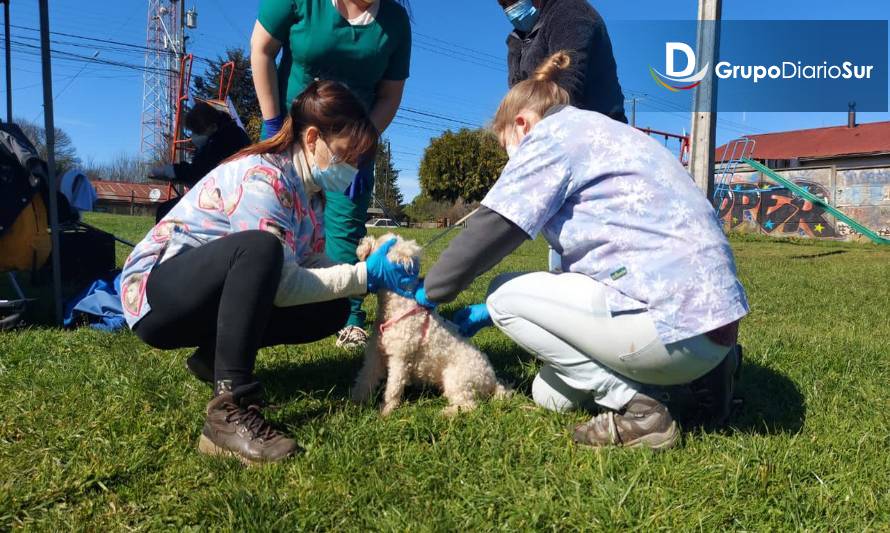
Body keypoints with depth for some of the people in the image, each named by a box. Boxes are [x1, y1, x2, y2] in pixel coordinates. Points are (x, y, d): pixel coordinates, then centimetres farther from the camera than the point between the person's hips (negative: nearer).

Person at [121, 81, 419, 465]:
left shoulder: (310, 194, 4)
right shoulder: (260, 178, -23)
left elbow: (314, 271, -1)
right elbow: (283, 284, -29)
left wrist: (387, 279, -9)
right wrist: (366, 275, -25)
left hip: (209, 299, 8)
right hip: (154, 294, -8)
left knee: (332, 308, -7)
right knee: (258, 247, -37)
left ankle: (217, 357, 6)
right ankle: (229, 413, -34)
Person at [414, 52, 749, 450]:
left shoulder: (553, 134, -4)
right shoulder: (599, 132, 25)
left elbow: (491, 229, -11)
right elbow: (578, 259, 25)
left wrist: (430, 291, 7)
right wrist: (486, 314, 25)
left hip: (677, 322, -10)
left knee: (506, 295, 0)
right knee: (549, 395, 17)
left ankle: (635, 410, -4)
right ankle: (700, 371, 15)